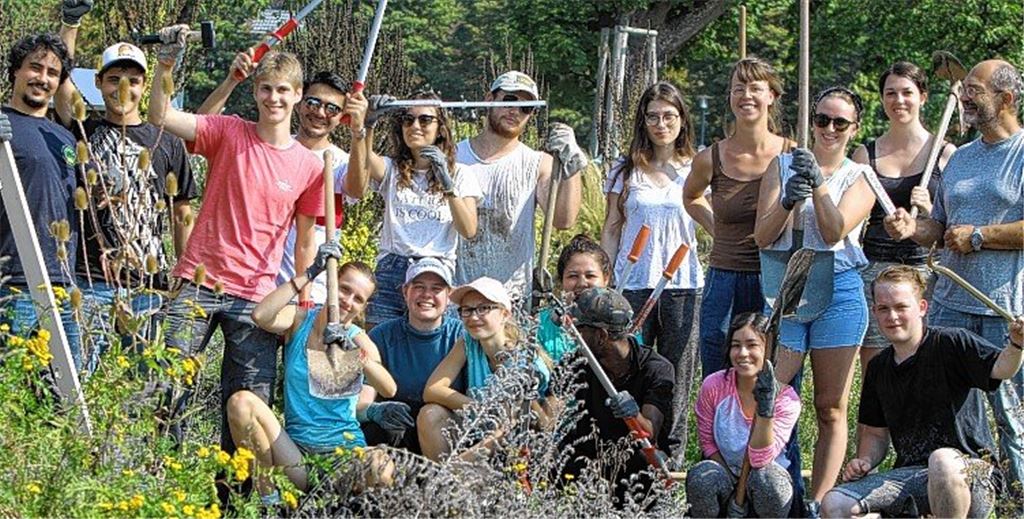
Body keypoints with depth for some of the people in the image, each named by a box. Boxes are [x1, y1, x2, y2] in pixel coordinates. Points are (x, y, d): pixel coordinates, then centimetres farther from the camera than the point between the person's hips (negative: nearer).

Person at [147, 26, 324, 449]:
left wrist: (300, 301, 8)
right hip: (199, 283, -1)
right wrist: (166, 66, -26)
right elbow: (160, 117, -13)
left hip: (256, 298, 1)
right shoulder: (228, 133, 0)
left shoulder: (309, 167, 4)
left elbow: (305, 242, 10)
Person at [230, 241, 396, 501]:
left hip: (346, 448, 0)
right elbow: (261, 316, -21)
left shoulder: (359, 339, 4)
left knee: (382, 471, -35)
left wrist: (355, 354, -28)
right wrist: (308, 275, -19)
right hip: (296, 447, 0)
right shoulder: (300, 320, 3)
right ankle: (267, 494, -11)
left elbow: (389, 390, -13)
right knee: (241, 401, -25)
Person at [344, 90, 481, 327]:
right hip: (390, 271, 1)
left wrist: (447, 183, -12)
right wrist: (360, 127, -33)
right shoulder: (391, 170, 14)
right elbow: (364, 162, -12)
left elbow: (468, 231, -2)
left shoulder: (459, 175, 11)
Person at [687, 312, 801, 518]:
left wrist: (766, 408, -36)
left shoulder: (787, 399, -15)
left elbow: (760, 460, -23)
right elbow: (708, 444, -3)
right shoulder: (714, 386, -11)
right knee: (702, 476, -32)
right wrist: (734, 493, -14)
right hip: (726, 474, 1)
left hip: (766, 486, -1)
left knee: (766, 476, -35)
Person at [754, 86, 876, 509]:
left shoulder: (860, 177, 8)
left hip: (838, 292, 0)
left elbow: (835, 231, -8)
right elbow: (762, 236, 2)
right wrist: (788, 201, -16)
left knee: (831, 410, 3)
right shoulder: (782, 165, 10)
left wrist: (819, 185, -20)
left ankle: (817, 504, 7)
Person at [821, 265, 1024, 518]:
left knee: (941, 461, -41)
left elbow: (999, 368, -23)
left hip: (968, 472, -6)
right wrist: (864, 462, 1)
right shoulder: (878, 368, 14)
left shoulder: (951, 343, -6)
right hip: (909, 475, 6)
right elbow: (875, 433, 23)